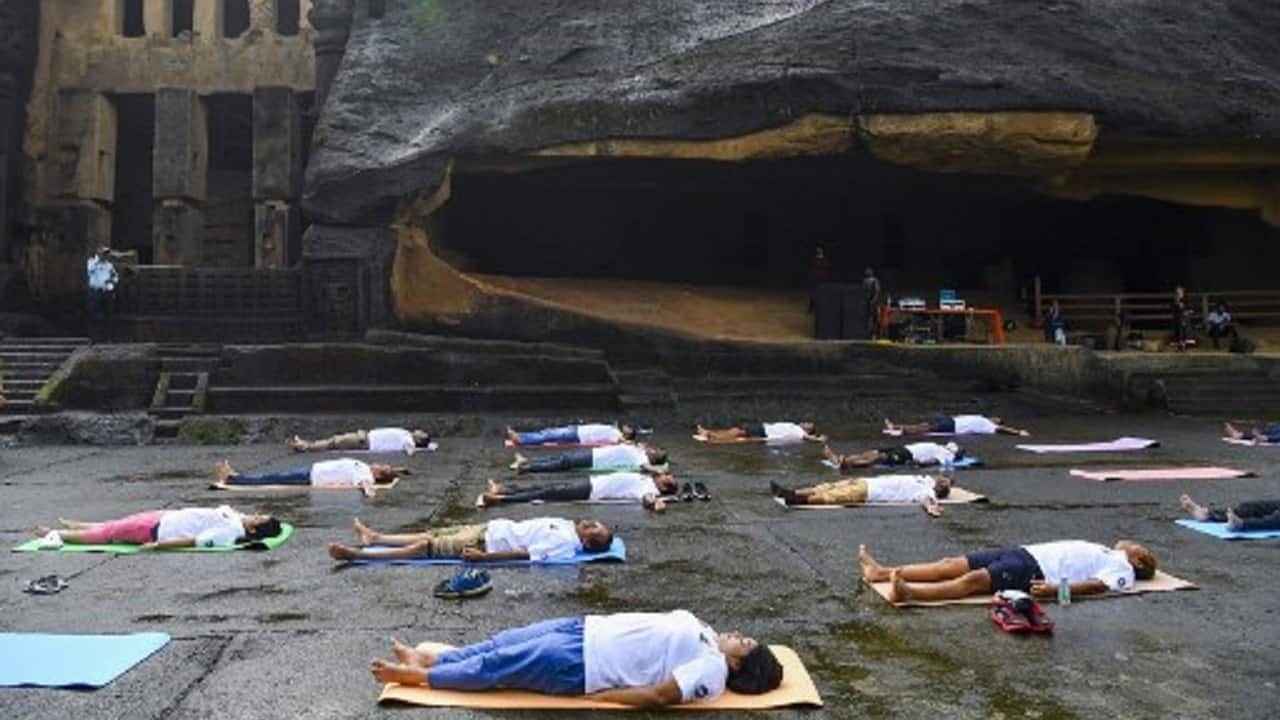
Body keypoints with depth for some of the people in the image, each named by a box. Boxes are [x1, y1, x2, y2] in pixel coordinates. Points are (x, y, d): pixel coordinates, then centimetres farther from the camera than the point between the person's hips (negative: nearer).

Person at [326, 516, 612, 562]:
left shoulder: (565, 544, -22)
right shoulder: (567, 526, 4)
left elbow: (522, 554, -26)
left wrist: (482, 557, -27)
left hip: (490, 541, -8)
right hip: (495, 527, 8)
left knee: (427, 546, -7)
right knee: (432, 534, 13)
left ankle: (357, 554, -2)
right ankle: (375, 538, 28)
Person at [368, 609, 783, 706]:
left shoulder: (712, 671, -15)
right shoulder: (706, 639, 11)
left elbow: (660, 694, -23)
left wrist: (601, 696, -22)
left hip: (582, 665, -8)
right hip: (587, 629, 8)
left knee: (500, 665, -5)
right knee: (503, 643, 8)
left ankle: (418, 676, 8)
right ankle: (428, 660, 20)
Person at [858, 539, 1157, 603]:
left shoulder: (1123, 570, 7)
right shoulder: (1103, 551, 32)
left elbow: (1097, 585, -10)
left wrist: (1054, 589, -25)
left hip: (1035, 571, -8)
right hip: (1025, 552, 8)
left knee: (976, 579, -30)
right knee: (953, 564, -5)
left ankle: (908, 592, -50)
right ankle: (882, 572, -12)